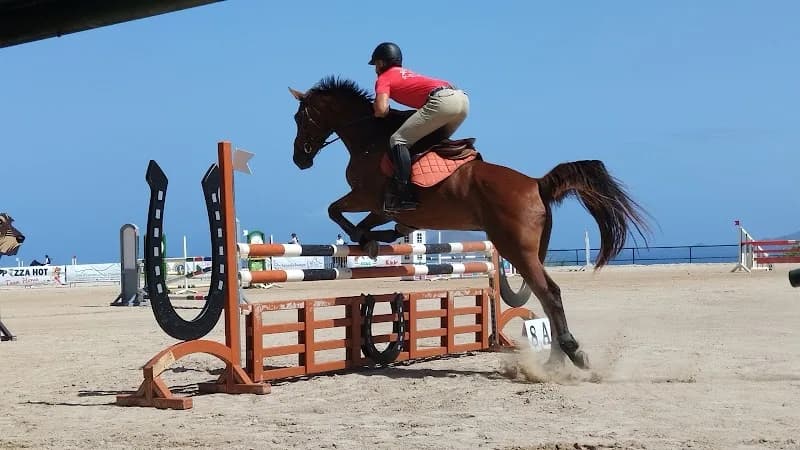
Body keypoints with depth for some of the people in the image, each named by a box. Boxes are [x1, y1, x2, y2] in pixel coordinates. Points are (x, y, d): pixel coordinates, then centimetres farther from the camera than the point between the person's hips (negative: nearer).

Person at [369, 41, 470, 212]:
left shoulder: (384, 78, 13)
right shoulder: (407, 73, 37)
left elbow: (381, 110, -3)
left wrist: (377, 113, 19)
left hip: (442, 100, -8)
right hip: (462, 98, 8)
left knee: (398, 140, -5)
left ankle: (404, 195, -17)